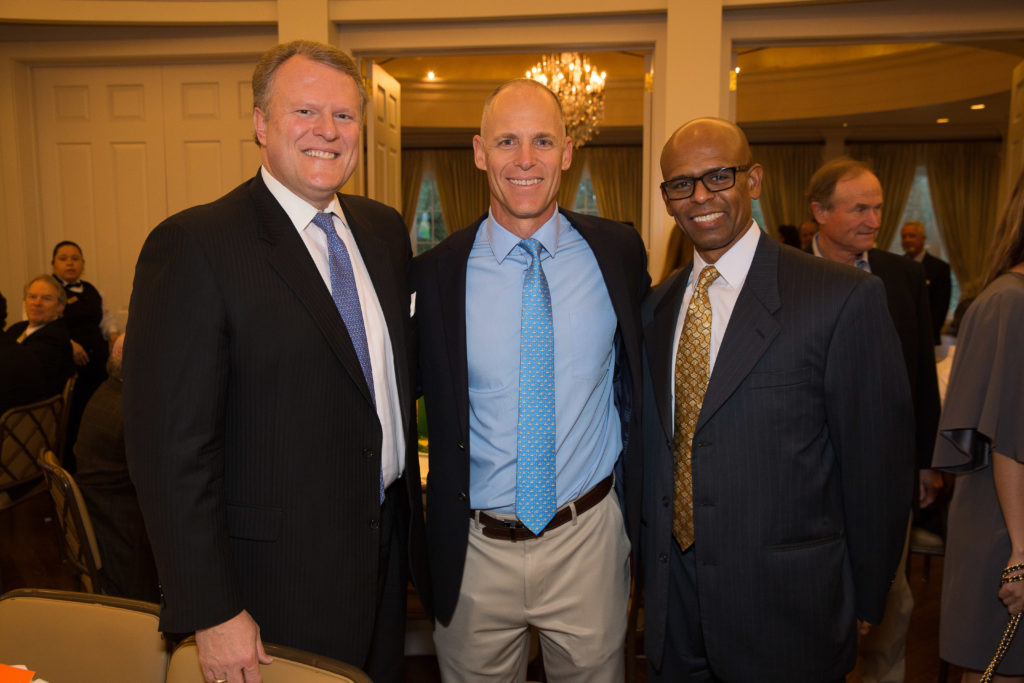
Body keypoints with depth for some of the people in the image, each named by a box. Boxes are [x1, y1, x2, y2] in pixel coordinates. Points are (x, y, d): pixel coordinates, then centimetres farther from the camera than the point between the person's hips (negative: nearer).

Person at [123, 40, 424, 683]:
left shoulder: (385, 228, 4)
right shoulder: (193, 246, -17)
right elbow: (171, 443, -18)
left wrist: (409, 512, 10)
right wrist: (212, 612, -17)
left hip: (387, 545, 6)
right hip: (279, 573, -6)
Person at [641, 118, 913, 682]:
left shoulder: (844, 298, -14)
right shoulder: (656, 307, 5)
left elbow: (876, 465, -10)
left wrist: (861, 607, -3)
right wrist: (651, 564, 12)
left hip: (786, 612, -4)